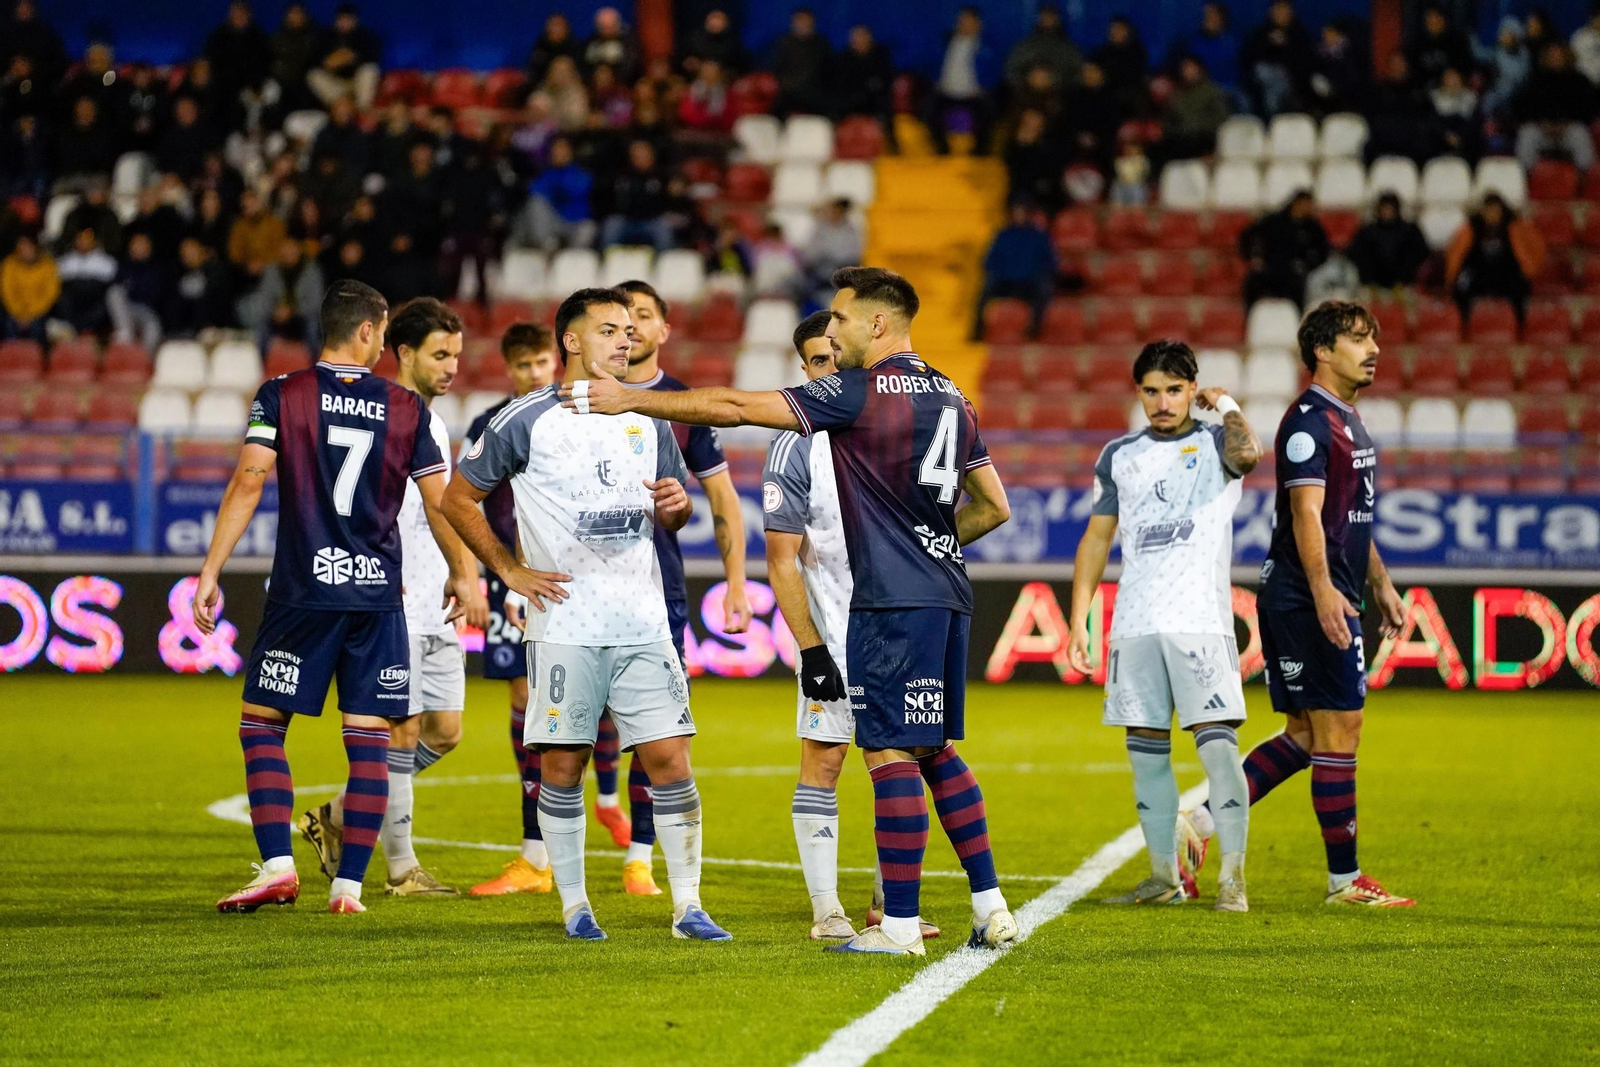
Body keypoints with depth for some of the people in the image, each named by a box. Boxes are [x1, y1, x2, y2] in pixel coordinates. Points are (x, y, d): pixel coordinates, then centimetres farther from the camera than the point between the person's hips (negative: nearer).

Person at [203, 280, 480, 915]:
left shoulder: (281, 397, 0)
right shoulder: (405, 408, 5)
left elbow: (248, 483, -8)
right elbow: (439, 504, 8)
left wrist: (211, 571, -7)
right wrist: (463, 576, 22)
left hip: (302, 590, -2)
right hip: (378, 594, 2)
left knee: (261, 725, 6)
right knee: (369, 741, 4)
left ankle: (278, 864, -6)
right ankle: (349, 883, 3)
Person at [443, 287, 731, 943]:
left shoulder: (648, 419, 13)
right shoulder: (526, 420, -2)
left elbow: (671, 517, 23)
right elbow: (457, 499, 4)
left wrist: (675, 505, -1)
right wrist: (509, 571, -1)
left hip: (644, 623, 3)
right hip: (565, 626, -3)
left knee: (670, 761, -2)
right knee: (561, 767, 0)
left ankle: (687, 907, 2)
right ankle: (574, 906, 12)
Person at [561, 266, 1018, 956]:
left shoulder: (861, 392, -10)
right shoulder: (949, 398, 14)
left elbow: (733, 407, -9)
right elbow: (994, 506, 20)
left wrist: (631, 400, -2)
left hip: (892, 599, -8)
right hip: (946, 595, 8)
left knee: (891, 751, -6)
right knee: (935, 750, 15)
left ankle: (900, 925, -6)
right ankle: (991, 910, 14)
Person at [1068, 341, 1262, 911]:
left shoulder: (1214, 442, 4)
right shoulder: (1119, 456, 16)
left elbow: (1246, 452, -21)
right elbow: (1097, 537, 18)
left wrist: (1226, 404, -3)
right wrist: (1079, 619, 11)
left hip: (1200, 622, -4)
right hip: (1133, 625, 5)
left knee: (1217, 743, -13)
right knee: (1146, 750, 6)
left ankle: (1232, 878, -12)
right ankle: (1165, 876, 14)